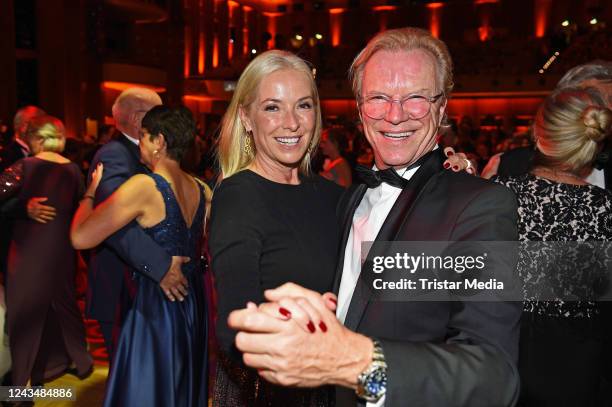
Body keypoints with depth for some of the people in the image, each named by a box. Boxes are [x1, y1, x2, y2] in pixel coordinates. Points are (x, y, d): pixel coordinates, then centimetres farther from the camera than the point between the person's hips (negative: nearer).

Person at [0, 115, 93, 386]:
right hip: (62, 247, 4)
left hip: (29, 249, -4)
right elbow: (80, 206, 6)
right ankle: (80, 360, 33)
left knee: (25, 310, 8)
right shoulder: (72, 169, 0)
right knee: (63, 301, 20)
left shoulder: (25, 166, -12)